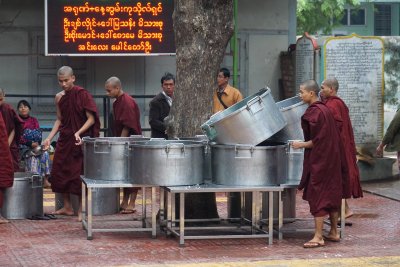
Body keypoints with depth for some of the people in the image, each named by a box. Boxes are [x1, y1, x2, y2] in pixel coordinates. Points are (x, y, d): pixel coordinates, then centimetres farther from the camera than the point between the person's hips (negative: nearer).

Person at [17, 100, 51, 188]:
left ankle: (45, 179, -29)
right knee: (32, 156, -32)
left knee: (45, 153, -24)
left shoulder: (34, 120, 16)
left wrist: (37, 143, -14)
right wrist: (30, 143, -20)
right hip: (23, 147, -4)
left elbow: (39, 133, 7)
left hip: (35, 144, 4)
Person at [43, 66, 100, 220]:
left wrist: (78, 133, -26)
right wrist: (49, 138, 5)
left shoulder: (82, 95, -11)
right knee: (59, 172, 6)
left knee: (78, 174, -5)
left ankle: (81, 209, 5)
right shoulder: (59, 97, 7)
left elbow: (91, 119, -12)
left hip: (79, 140, -6)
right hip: (64, 139, 6)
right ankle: (67, 207, 19)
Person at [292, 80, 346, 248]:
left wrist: (301, 145, -9)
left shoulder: (314, 112, -18)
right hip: (331, 158, 10)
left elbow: (317, 140, -21)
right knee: (332, 195, 13)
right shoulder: (324, 109, 10)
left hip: (319, 160, -10)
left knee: (317, 197, -7)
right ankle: (334, 232, 20)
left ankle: (318, 237, -7)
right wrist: (305, 142, 19)